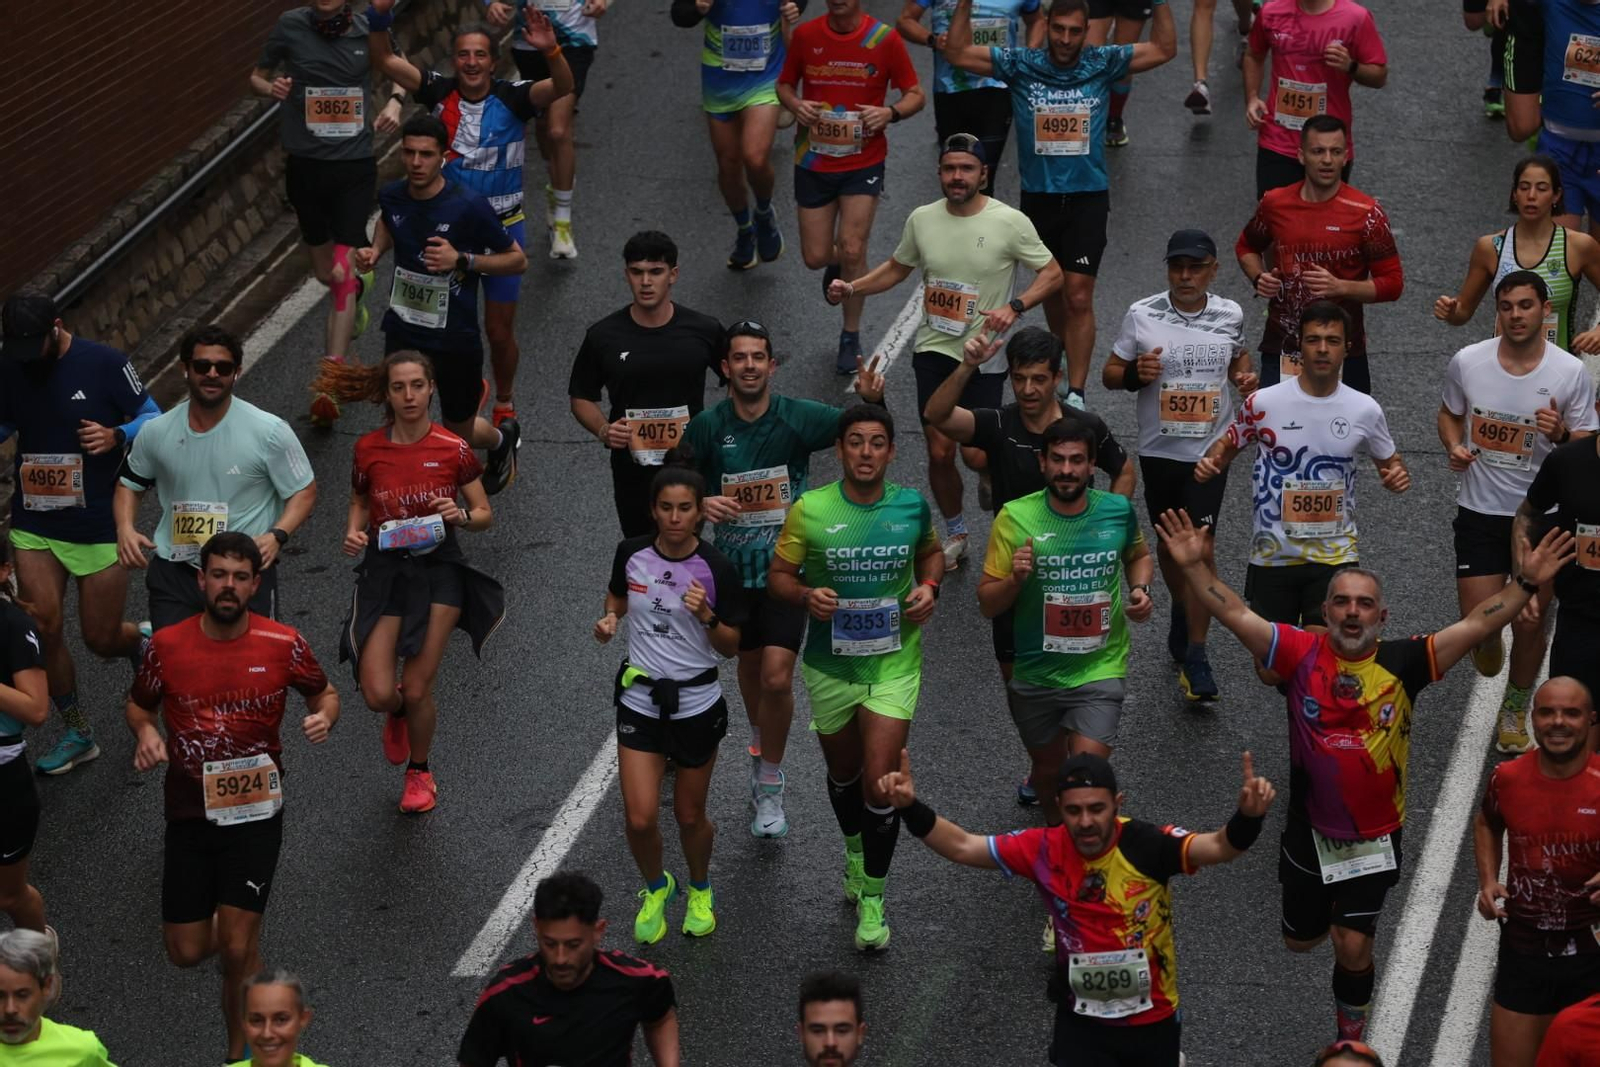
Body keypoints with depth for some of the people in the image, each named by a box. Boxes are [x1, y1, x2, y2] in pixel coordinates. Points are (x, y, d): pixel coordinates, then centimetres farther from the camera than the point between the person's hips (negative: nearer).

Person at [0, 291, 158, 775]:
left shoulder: (104, 364, -13)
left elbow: (152, 418, -6)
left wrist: (117, 435, -26)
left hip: (98, 527, -3)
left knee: (101, 639, 3)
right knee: (43, 631, -4)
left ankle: (144, 641, 40)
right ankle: (77, 733, 14)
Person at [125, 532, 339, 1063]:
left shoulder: (284, 645, -9)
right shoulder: (166, 645, -6)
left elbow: (325, 692, 9)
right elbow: (138, 704, 11)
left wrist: (324, 716, -15)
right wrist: (144, 731, -12)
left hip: (255, 810, -2)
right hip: (189, 813, 2)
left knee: (237, 949, -8)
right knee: (187, 952, 6)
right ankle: (237, 924, 43)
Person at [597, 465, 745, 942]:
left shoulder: (717, 569, -13)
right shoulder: (632, 553, -6)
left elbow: (731, 647, -5)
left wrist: (707, 617, -24)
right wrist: (609, 619, -6)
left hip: (697, 702, -2)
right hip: (640, 700, 2)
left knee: (689, 815, 10)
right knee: (639, 818, -5)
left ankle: (700, 891, 41)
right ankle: (656, 887, 27)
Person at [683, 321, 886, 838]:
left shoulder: (797, 417, -13)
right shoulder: (707, 426, -9)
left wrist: (873, 400, -31)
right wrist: (702, 503, -20)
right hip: (735, 566, 3)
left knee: (777, 678, -13)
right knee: (750, 665, 21)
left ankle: (769, 788, 4)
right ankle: (760, 747, 50)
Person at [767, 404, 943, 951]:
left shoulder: (912, 505, -6)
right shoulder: (809, 510, -11)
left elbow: (931, 552, 14)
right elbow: (778, 574, -3)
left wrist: (929, 587, -6)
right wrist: (807, 595, -23)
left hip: (894, 664, -1)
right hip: (830, 665, 1)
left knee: (880, 781, -10)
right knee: (843, 773, 21)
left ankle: (872, 897, 7)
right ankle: (854, 851, 51)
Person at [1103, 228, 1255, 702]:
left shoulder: (1230, 315, -1)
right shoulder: (1142, 316, -6)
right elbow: (1110, 374, 2)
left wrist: (1244, 377, -2)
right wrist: (1135, 373, -20)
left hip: (1210, 449, -1)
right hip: (1159, 448, 1)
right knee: (1169, 542, 16)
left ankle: (1195, 658, -5)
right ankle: (1182, 612, 44)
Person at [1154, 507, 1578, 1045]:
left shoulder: (1403, 662, -11)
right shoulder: (1301, 653, -11)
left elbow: (1475, 625, -14)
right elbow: (1234, 613, -15)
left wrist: (1527, 582, -22)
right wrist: (1195, 566, -26)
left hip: (1375, 836, -1)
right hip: (1309, 832, 1)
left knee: (1353, 947, -3)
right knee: (1300, 940, 19)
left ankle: (1351, 1039, 23)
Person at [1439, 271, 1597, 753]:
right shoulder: (1466, 362, -8)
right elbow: (1449, 413, 11)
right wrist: (1454, 446, -9)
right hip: (1480, 512, 1)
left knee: (1530, 623, 5)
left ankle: (1515, 709, 31)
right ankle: (1490, 645, 38)